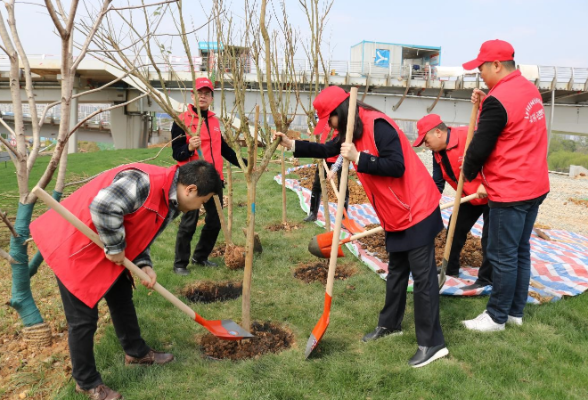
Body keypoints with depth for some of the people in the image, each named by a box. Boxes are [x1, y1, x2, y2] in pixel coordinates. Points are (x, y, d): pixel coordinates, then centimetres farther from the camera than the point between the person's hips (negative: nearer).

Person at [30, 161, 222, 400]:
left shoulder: (169, 203, 1)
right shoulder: (145, 182, -32)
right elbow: (103, 206, -40)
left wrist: (144, 265, -5)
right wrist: (115, 247, -26)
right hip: (74, 247, -9)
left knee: (122, 299, 21)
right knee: (84, 318, 2)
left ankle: (136, 352, 41)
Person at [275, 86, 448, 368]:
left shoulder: (377, 125, -21)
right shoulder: (353, 132, 8)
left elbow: (397, 166, -28)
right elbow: (328, 150, 20)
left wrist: (357, 159, -28)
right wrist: (292, 145, 13)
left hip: (416, 210, -10)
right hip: (396, 216, 10)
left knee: (422, 276, -4)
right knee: (396, 272, 20)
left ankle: (432, 344, 6)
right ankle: (390, 324, 35)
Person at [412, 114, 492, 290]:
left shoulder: (469, 137, -29)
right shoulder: (438, 154, -1)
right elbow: (437, 183, 4)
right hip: (469, 197, 9)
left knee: (489, 238, -5)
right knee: (455, 230, 14)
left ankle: (486, 279, 8)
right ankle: (451, 269, 30)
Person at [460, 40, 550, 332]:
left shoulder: (498, 100, -20)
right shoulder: (529, 89, 8)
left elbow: (480, 148, -17)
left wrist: (468, 173, 2)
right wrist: (485, 103, 5)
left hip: (510, 191, -9)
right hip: (534, 186, 9)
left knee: (502, 255, 2)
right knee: (520, 251, 17)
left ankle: (497, 317, 15)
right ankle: (516, 311, 29)